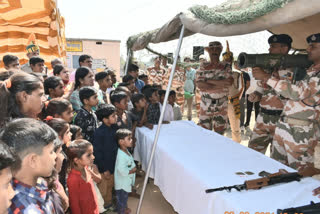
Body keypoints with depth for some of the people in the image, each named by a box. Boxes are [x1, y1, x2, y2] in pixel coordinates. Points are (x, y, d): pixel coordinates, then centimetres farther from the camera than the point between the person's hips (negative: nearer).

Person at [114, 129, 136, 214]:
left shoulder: (126, 151, -2)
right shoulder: (121, 155, -33)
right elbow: (123, 171, -31)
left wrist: (133, 168, -3)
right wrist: (132, 170, -19)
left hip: (127, 182, 9)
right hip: (122, 184, -9)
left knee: (125, 197, 30)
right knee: (121, 199, 13)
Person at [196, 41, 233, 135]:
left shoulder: (226, 67, 6)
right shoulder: (203, 68, 4)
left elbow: (229, 81, -11)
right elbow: (200, 85, -9)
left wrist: (208, 80, -10)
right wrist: (218, 85, -16)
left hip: (221, 105, 1)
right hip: (206, 105, 0)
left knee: (219, 132, 7)